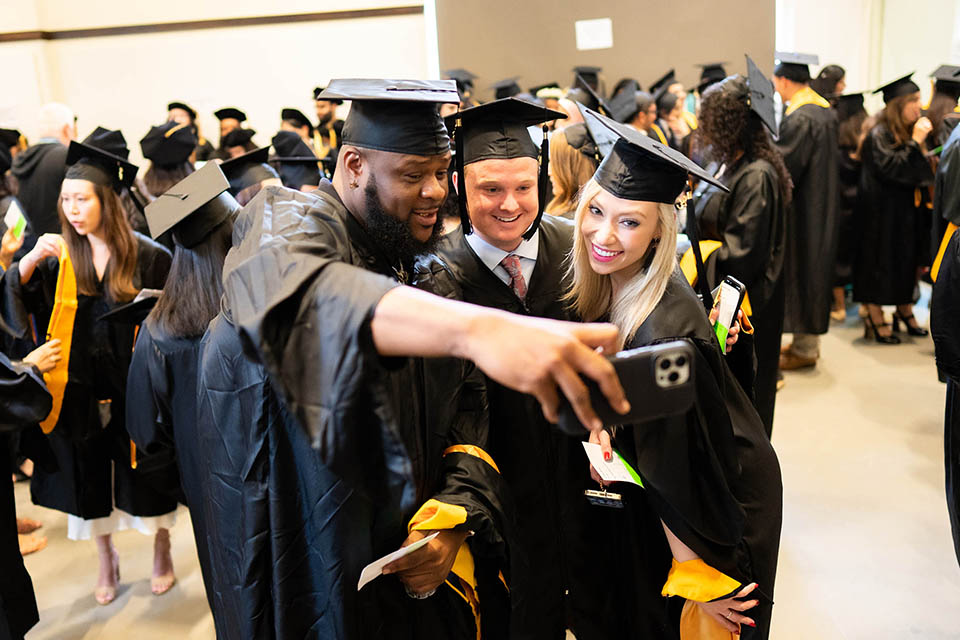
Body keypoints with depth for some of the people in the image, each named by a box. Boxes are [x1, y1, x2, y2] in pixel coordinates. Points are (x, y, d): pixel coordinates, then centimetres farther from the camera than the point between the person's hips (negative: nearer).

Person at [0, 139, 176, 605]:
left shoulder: (146, 256, -8)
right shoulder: (58, 258, 1)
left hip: (134, 387, -3)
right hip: (80, 390, 3)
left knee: (143, 474, 12)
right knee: (90, 478, 14)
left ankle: (162, 553, 34)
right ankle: (107, 559, 35)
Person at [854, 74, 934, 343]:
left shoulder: (907, 133, 12)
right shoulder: (879, 134, -14)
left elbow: (917, 169, 18)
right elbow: (891, 167, -23)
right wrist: (915, 142, -21)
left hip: (904, 211, 8)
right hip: (882, 212, -8)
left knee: (906, 261, 12)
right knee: (879, 261, -2)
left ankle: (905, 313, 23)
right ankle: (875, 320, 6)